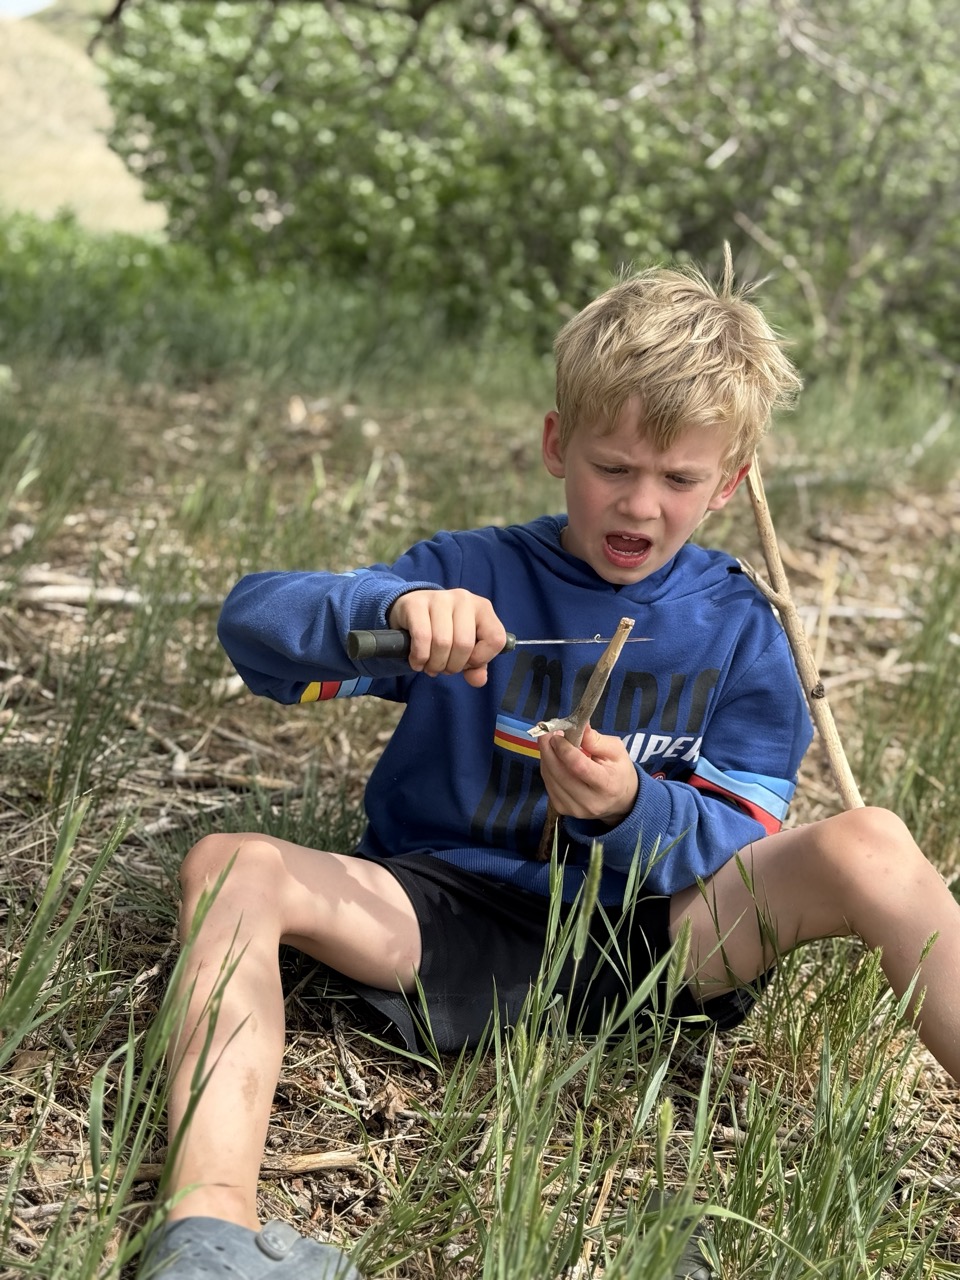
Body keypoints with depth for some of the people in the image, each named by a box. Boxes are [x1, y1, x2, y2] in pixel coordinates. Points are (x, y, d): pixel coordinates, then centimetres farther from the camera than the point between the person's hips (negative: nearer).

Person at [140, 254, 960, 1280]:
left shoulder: (736, 628, 5)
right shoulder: (472, 576, 1)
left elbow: (748, 839, -1)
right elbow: (252, 620, -10)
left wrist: (633, 811, -24)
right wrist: (387, 610, -32)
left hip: (649, 932, 0)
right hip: (450, 918, 0)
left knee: (867, 849, -23)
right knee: (233, 864, -25)